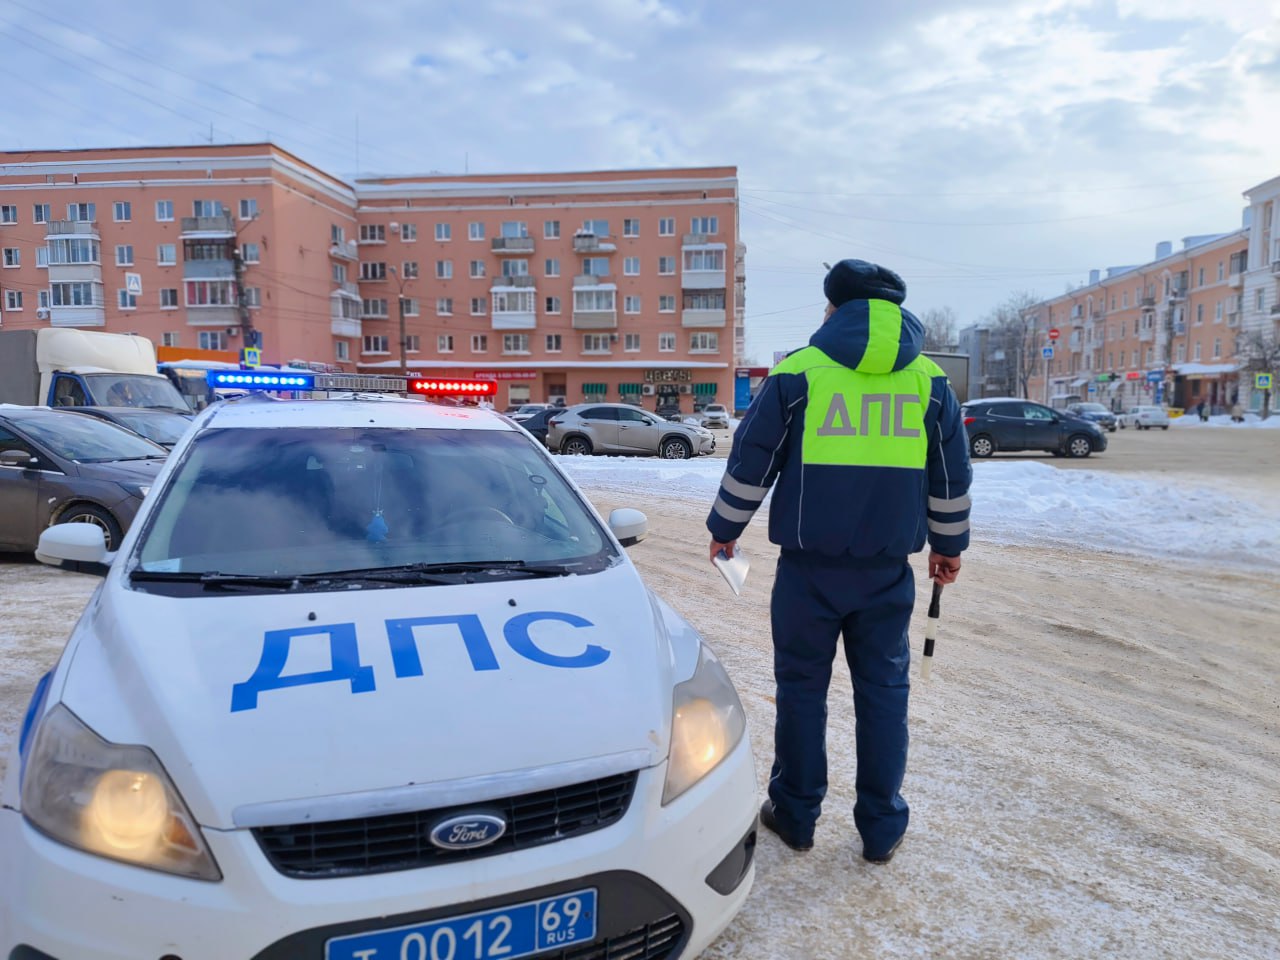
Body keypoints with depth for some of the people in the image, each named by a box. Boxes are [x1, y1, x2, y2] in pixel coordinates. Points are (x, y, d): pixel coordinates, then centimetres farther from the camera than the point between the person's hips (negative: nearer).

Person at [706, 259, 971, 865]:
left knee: (802, 685, 11)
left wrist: (725, 529, 13)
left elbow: (750, 462, -1)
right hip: (888, 570, 3)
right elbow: (952, 476, 10)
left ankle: (795, 815, 23)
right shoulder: (930, 380, 4)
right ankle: (881, 828, 21)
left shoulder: (797, 372, -5)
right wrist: (948, 545, 23)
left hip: (809, 567, -2)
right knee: (883, 689, 13)